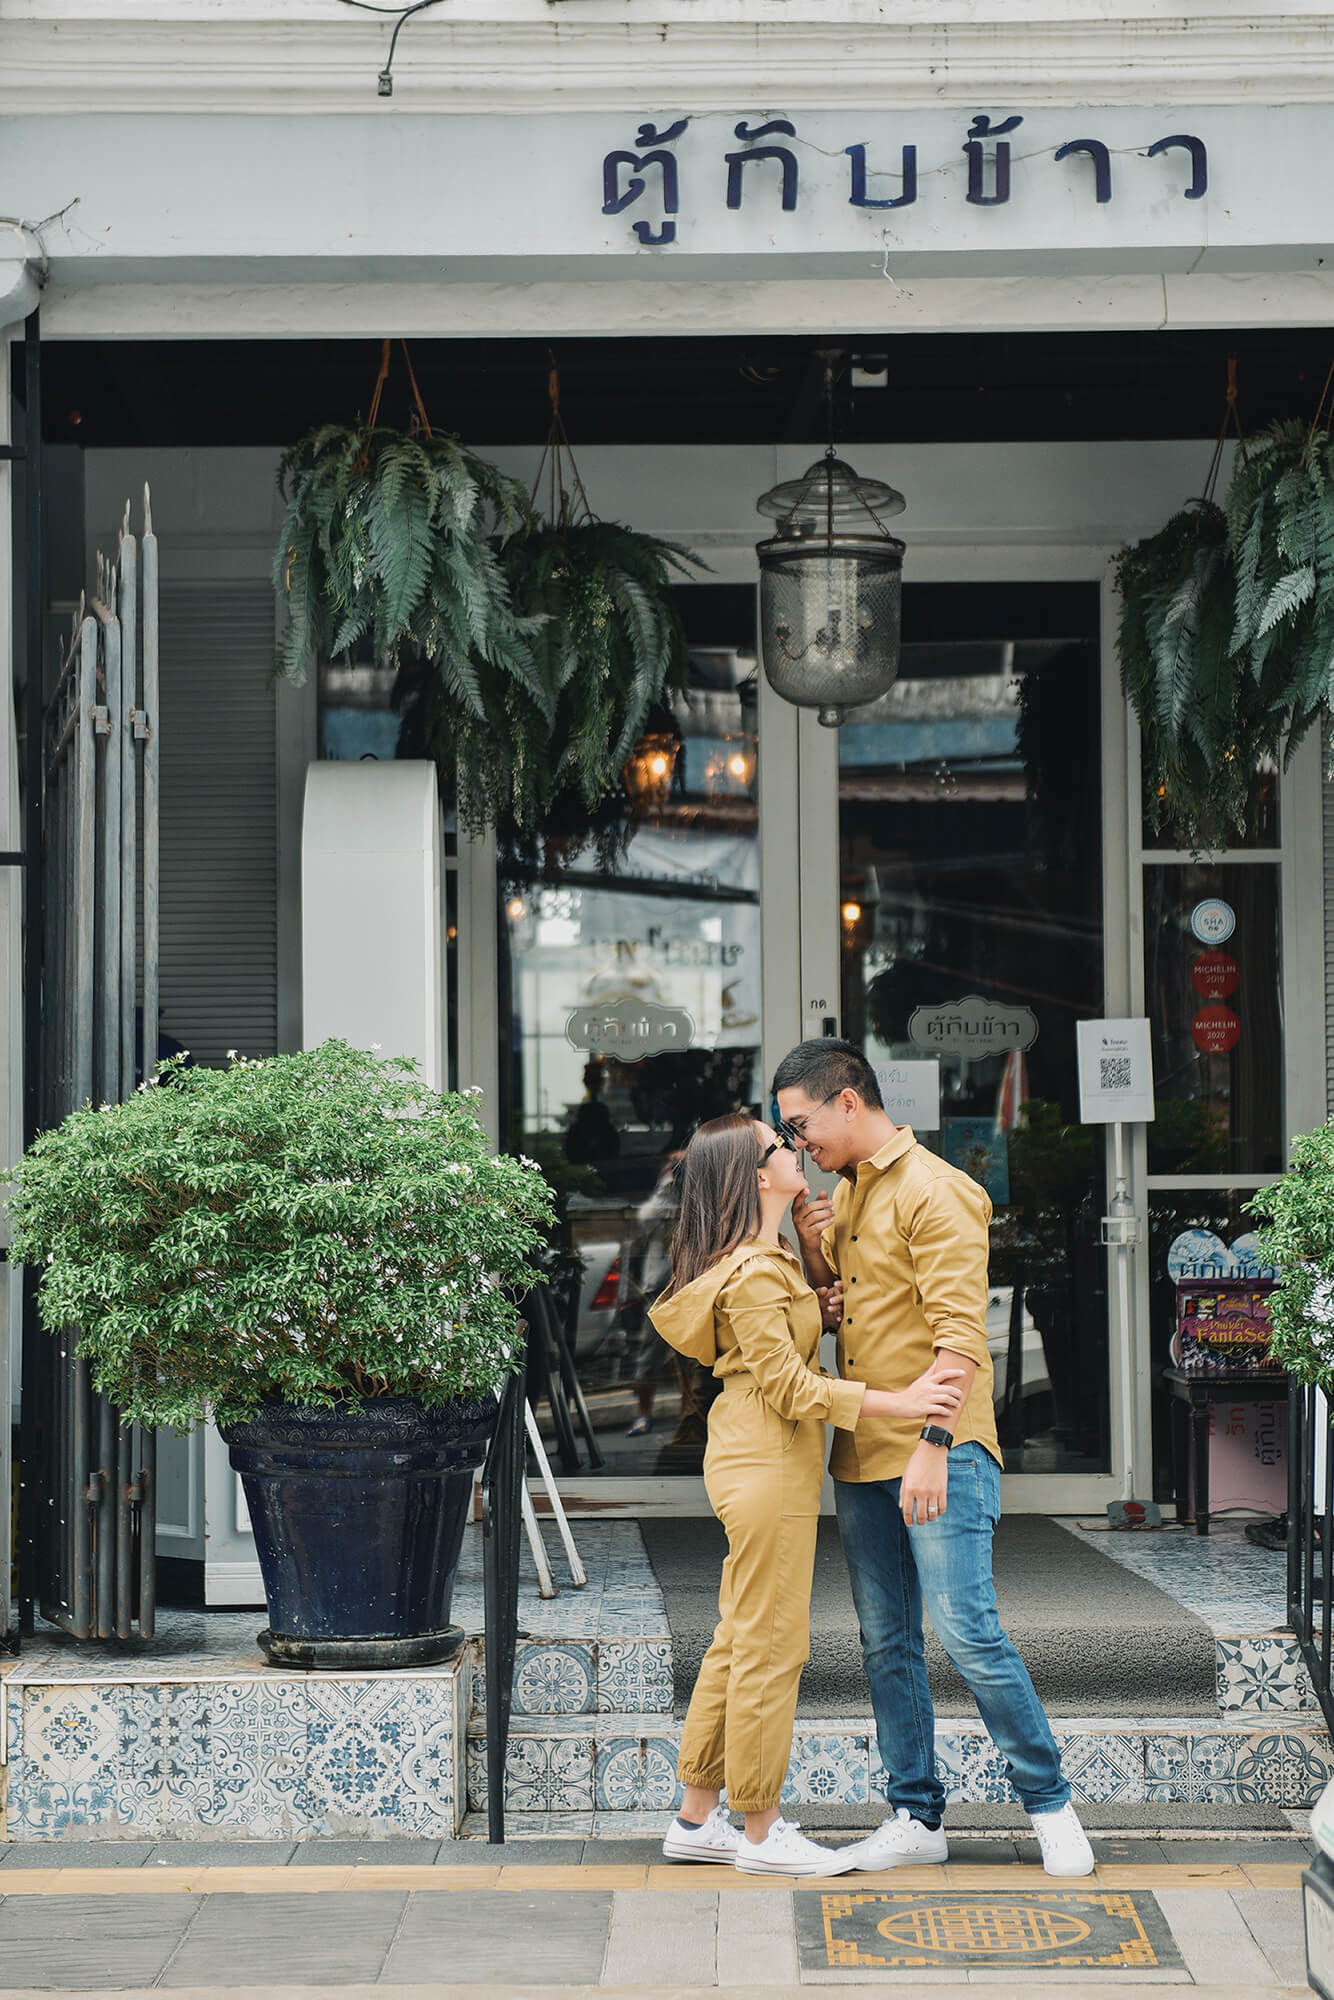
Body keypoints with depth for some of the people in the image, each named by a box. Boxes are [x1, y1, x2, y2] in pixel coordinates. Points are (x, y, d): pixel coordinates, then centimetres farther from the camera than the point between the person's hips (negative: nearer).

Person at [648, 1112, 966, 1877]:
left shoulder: (772, 1261, 14)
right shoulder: (752, 1275, -18)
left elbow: (815, 1319, 29)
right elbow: (789, 1386, -20)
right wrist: (897, 1403, -22)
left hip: (755, 1464, 11)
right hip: (768, 1469, -11)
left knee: (739, 1642, 14)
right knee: (770, 1648, -4)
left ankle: (698, 1819, 21)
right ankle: (762, 1834, 4)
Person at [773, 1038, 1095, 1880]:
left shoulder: (935, 1192, -11)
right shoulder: (844, 1196, 16)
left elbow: (960, 1333, -18)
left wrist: (933, 1442, -25)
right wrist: (810, 1241, 7)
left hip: (940, 1452, -8)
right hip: (863, 1455, 9)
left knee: (968, 1629, -11)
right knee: (887, 1643, 8)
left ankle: (1050, 1803, 1)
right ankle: (916, 1816, 15)